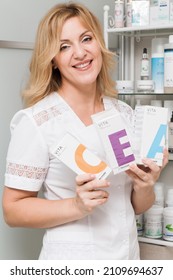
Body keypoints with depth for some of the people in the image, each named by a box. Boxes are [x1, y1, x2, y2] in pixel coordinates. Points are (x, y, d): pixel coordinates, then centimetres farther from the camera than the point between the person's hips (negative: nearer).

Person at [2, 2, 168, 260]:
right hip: (71, 260, -4)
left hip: (130, 255, 5)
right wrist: (77, 206, -26)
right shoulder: (36, 121, -16)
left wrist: (145, 187, -14)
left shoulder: (125, 114, -1)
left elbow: (137, 207, 7)